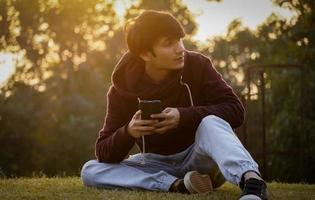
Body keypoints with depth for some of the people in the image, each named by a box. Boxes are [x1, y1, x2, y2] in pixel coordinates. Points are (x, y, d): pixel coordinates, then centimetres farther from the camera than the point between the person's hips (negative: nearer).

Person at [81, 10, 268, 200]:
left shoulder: (197, 66, -13)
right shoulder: (123, 88, -10)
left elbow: (236, 109, -19)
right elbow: (104, 153, -10)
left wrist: (184, 116, -32)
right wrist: (128, 132, -33)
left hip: (201, 158, -2)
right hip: (158, 164, 2)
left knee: (211, 122, -34)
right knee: (90, 171, -20)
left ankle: (251, 180, -60)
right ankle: (176, 184, -33)